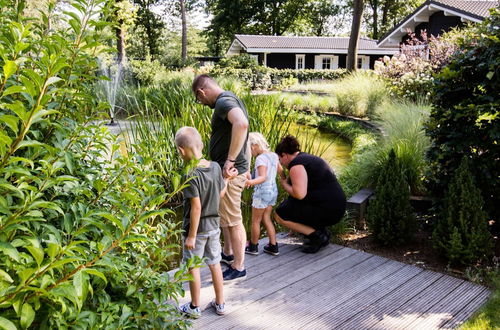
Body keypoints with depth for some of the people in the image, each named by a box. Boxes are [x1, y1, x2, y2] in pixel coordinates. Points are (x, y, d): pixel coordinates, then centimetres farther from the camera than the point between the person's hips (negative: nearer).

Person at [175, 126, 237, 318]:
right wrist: (228, 178, 23)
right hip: (214, 225, 6)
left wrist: (191, 236, -17)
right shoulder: (216, 167, -5)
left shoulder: (191, 176, -23)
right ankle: (220, 303, 28)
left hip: (197, 227, -6)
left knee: (193, 267, 10)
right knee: (214, 263, 17)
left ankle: (194, 307, 24)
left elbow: (196, 207, -23)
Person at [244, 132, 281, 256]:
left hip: (262, 192, -8)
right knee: (266, 219, 16)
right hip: (273, 190, 8)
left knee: (256, 220, 7)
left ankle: (253, 247, 19)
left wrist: (251, 182, -44)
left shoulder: (261, 158, -19)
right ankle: (273, 246, 16)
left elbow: (263, 177, -29)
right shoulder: (273, 155, 5)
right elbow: (280, 171, 17)